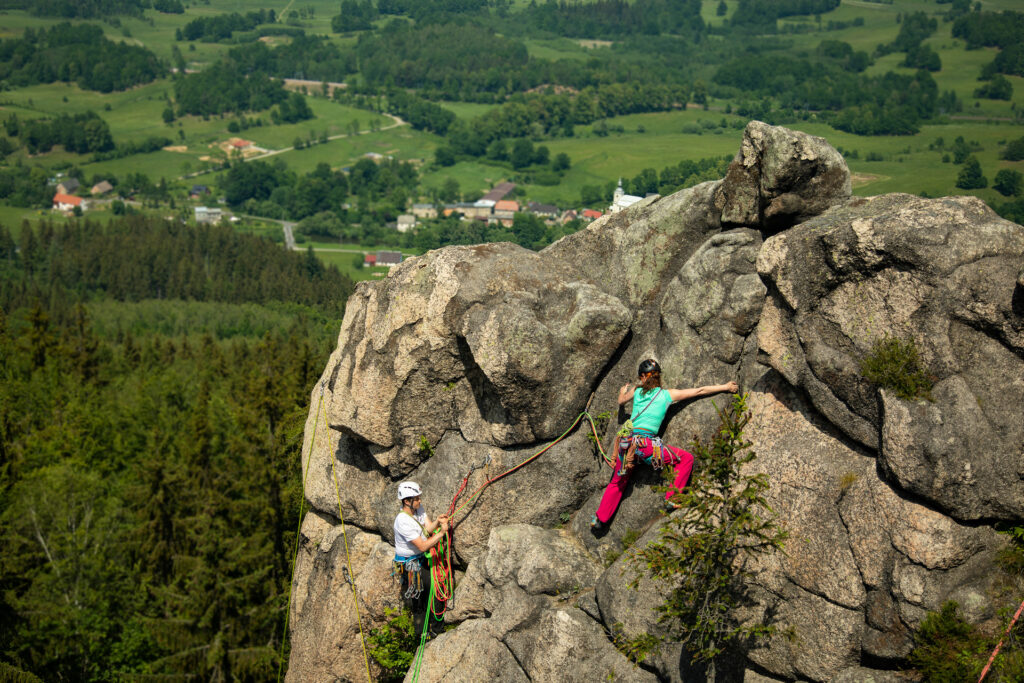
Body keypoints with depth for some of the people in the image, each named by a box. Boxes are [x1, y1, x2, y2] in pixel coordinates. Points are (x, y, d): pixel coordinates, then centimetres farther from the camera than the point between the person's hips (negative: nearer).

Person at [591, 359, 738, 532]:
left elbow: (621, 401, 34)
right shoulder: (668, 394, 4)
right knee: (686, 459, 11)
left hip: (627, 441, 4)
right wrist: (725, 387, 19)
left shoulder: (636, 391, 12)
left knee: (617, 482, 23)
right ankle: (671, 499, 9)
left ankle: (600, 519, 27)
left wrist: (623, 390, 56)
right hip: (647, 443, -4)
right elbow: (699, 391, 10)